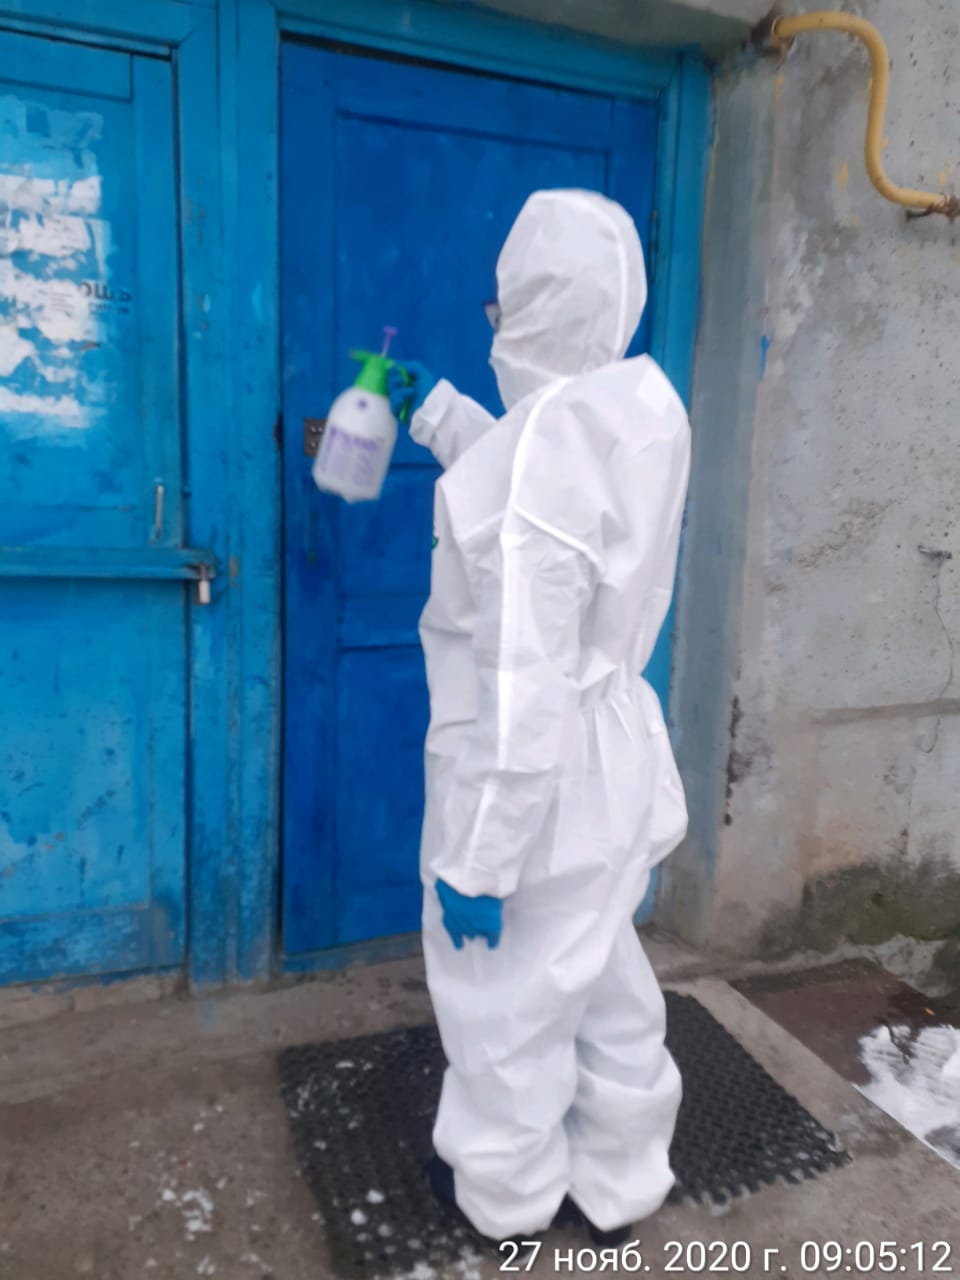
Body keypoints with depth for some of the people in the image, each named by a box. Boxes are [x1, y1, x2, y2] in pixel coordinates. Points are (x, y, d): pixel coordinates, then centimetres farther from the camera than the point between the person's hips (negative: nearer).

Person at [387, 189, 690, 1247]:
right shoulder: (645, 407, -2)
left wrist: (478, 861, -20)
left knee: (506, 1001, 16)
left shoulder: (540, 452, -28)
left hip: (539, 784, -8)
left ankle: (506, 1193, 43)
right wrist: (437, 415, 27)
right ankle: (621, 1182, 46)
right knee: (607, 982, 24)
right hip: (614, 764, 8)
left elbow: (519, 691, -28)